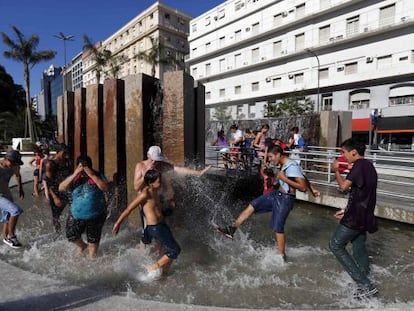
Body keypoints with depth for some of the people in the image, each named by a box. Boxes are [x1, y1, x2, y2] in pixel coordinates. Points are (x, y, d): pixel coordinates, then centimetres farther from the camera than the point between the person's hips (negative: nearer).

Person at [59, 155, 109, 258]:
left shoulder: (97, 175, -9)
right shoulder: (74, 177, -1)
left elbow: (105, 188, -23)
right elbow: (61, 188, -13)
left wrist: (92, 175, -27)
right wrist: (74, 175, -22)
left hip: (95, 216, -3)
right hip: (76, 215, 3)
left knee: (93, 240, 12)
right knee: (71, 236, 16)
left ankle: (91, 258, 37)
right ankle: (82, 245, 49)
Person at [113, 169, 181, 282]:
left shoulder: (155, 191, 3)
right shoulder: (145, 194, -21)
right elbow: (129, 209, -16)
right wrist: (118, 223, -10)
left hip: (162, 225, 9)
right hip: (155, 228, -9)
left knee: (170, 249, 18)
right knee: (174, 250, -2)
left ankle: (163, 273, 34)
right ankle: (153, 268, 10)